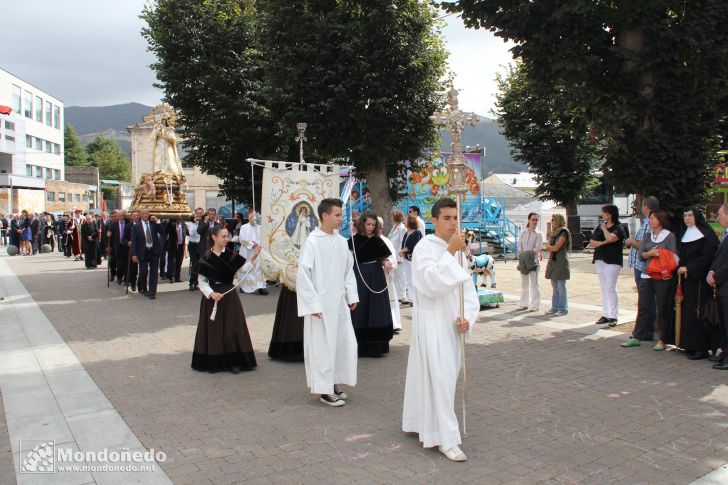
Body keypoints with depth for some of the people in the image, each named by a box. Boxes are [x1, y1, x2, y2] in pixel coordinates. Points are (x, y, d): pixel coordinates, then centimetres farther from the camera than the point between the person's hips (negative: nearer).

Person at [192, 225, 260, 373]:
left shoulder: (231, 255, 0)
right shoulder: (206, 258, -6)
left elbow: (241, 273, 0)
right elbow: (202, 281, -4)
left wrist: (253, 258, -7)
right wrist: (211, 293, -20)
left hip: (229, 296, 2)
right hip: (212, 297, -2)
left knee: (232, 327, 2)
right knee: (213, 328, 4)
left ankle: (233, 361, 10)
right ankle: (212, 362, 17)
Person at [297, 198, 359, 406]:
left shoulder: (341, 241, 5)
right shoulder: (312, 242, -13)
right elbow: (303, 275, -13)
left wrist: (352, 295, 8)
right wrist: (314, 305, -14)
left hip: (339, 303, 7)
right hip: (321, 304, -6)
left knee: (345, 343, 11)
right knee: (322, 346, 2)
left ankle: (333, 383, 27)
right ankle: (324, 390, 15)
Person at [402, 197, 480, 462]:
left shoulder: (458, 250, 8)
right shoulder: (424, 247, -12)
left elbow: (467, 288, 8)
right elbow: (431, 284, -25)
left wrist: (467, 317, -7)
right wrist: (450, 252, -25)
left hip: (452, 323, 7)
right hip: (430, 322, -7)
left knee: (446, 375, 16)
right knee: (439, 378, -7)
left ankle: (416, 422, 33)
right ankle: (446, 439, 2)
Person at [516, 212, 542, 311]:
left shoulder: (538, 234, -2)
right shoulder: (523, 232, 9)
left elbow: (537, 248, -10)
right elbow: (519, 246, 3)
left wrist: (527, 255, -17)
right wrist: (522, 256, -11)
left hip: (534, 261, -4)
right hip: (523, 261, 4)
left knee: (534, 283, -1)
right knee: (524, 284, 9)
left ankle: (535, 305, 5)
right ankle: (524, 304, 17)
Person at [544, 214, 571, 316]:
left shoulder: (564, 232, -8)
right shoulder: (553, 232, 17)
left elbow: (556, 248, -15)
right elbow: (548, 247, 12)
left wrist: (549, 247, 3)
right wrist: (552, 248, -8)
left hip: (561, 262, -8)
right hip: (553, 261, 8)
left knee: (561, 286, -5)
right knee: (554, 287, 10)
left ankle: (563, 309, 0)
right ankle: (555, 308, 16)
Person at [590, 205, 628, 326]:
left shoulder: (619, 228, -5)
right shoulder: (599, 228, 13)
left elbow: (610, 238, -25)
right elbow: (592, 243, 6)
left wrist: (604, 228, -7)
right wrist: (603, 242, -11)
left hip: (612, 261, -7)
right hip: (600, 260, 7)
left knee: (610, 289, -8)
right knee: (604, 289, 9)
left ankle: (613, 316, -4)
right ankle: (605, 314, 14)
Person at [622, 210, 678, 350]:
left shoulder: (670, 236, -2)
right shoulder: (647, 236, 12)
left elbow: (673, 256, -7)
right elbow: (641, 254, 5)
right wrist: (650, 253, -14)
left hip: (663, 277, -4)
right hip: (647, 276, 4)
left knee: (662, 309, 4)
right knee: (642, 308, 7)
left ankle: (662, 340, 13)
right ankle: (636, 337, 13)